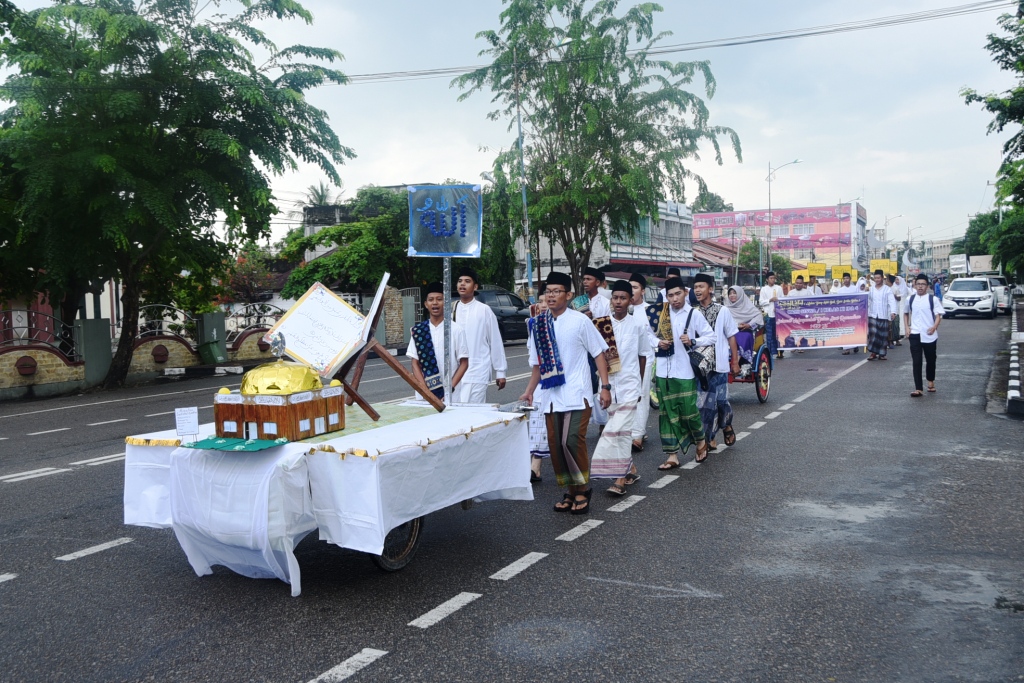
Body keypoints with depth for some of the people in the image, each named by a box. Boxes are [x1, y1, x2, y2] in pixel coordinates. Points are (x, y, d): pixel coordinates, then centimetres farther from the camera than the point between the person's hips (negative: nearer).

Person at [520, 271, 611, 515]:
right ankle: (571, 491, 23)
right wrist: (529, 391, 14)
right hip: (551, 396, 5)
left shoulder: (580, 321, -4)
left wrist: (605, 387, -7)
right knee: (555, 445, 7)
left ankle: (582, 489, 7)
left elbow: (599, 354, -1)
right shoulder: (539, 324, 8)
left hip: (576, 395, -5)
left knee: (572, 442, -14)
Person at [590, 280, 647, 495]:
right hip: (609, 382, 3)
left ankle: (620, 478, -6)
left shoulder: (638, 325, -2)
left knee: (620, 429, -10)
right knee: (616, 428, 11)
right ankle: (630, 468, 28)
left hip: (629, 383, -3)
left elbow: (642, 355, 8)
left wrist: (640, 382, 12)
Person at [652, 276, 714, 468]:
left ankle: (700, 442, 30)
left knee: (689, 411, 1)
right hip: (664, 371, 3)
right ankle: (672, 455, 12)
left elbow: (711, 337, -1)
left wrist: (693, 341, -17)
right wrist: (658, 342, -4)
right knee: (668, 414, 5)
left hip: (685, 372, -3)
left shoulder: (693, 315, -3)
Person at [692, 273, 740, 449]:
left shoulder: (722, 311, -1)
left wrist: (735, 361, 5)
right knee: (704, 401, 3)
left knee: (721, 400, 2)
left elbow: (731, 337, 4)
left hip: (719, 364, -1)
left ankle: (727, 425, 32)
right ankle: (709, 437, 15)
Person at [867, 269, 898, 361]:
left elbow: (892, 301, -11)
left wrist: (893, 312, -25)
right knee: (873, 334, -10)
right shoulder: (871, 289, 9)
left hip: (884, 316, -1)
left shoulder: (887, 289, -1)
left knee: (883, 336, 3)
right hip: (872, 315, 1)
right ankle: (873, 353, -4)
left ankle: (881, 354, 12)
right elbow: (868, 302, 14)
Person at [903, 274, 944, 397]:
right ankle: (918, 389, -8)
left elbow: (938, 315, -5)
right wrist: (907, 327, 6)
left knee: (930, 360, 14)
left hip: (929, 335, -1)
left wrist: (934, 327, -22)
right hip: (914, 334, 1)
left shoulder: (933, 299, -2)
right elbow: (905, 313, 19)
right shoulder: (910, 299, 6)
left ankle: (930, 382, 37)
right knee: (916, 361, -6)